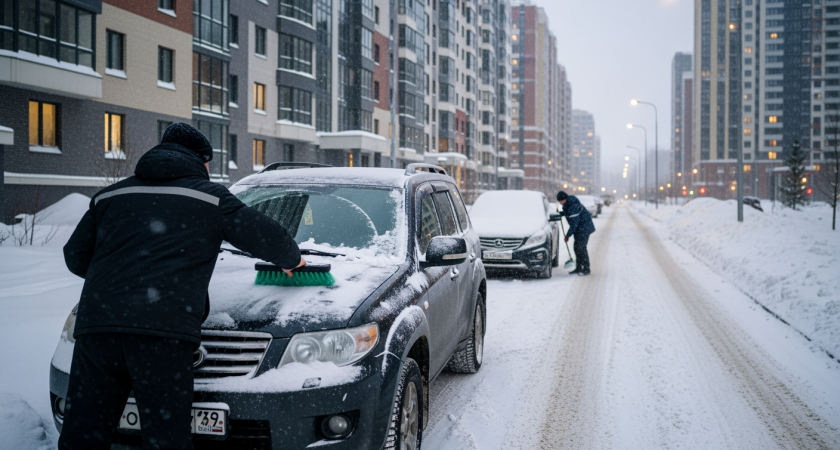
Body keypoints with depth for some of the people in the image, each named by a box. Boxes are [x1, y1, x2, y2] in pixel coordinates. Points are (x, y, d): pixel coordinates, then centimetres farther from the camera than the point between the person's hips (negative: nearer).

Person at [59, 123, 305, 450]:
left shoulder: (110, 195, 24)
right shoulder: (210, 196, 13)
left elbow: (75, 257, 26)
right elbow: (266, 237, 14)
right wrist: (292, 259, 36)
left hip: (95, 326, 4)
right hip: (162, 333, -4)